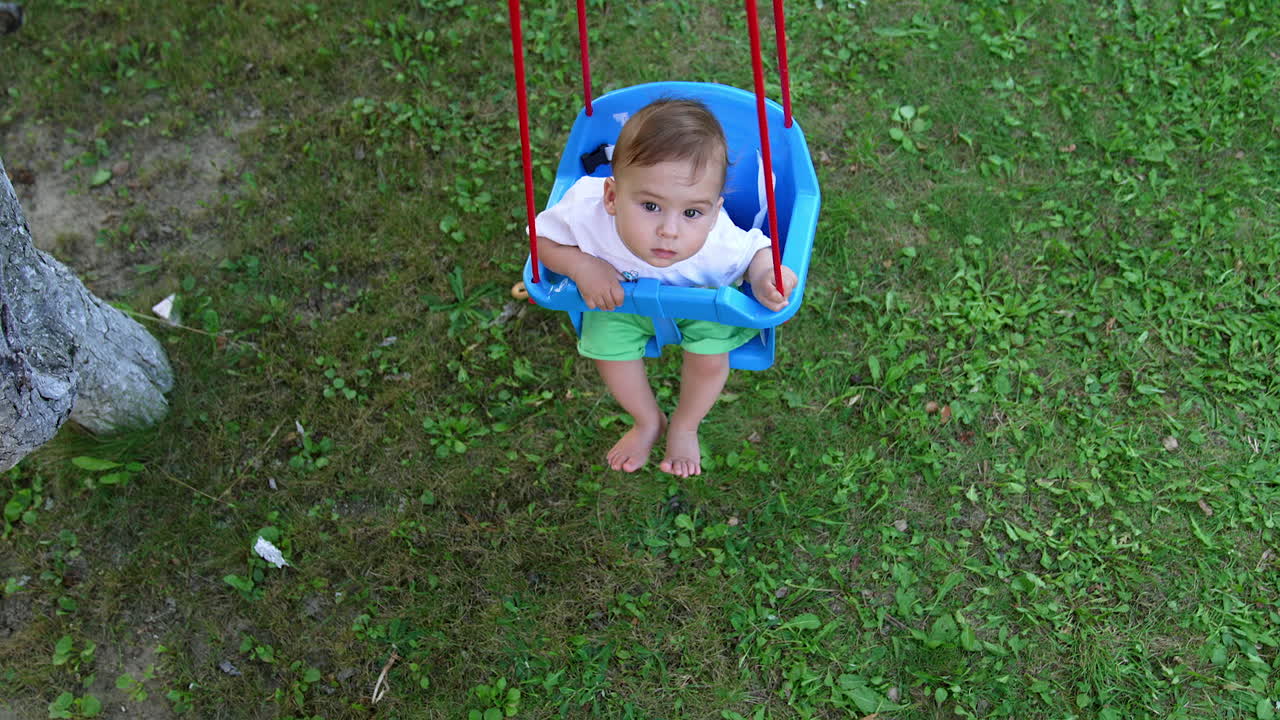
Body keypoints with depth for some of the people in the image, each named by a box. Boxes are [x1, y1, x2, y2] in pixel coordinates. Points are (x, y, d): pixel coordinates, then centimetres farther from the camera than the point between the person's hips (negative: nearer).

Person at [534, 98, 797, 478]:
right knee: (607, 346, -7)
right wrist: (583, 266, -40)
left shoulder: (718, 244, -44)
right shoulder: (586, 214, -44)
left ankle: (684, 428, 21)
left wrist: (762, 278, -43)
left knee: (710, 357, -15)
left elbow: (757, 250, -20)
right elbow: (544, 238, -21)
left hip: (703, 296, -1)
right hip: (619, 292, 2)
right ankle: (648, 422, 27)